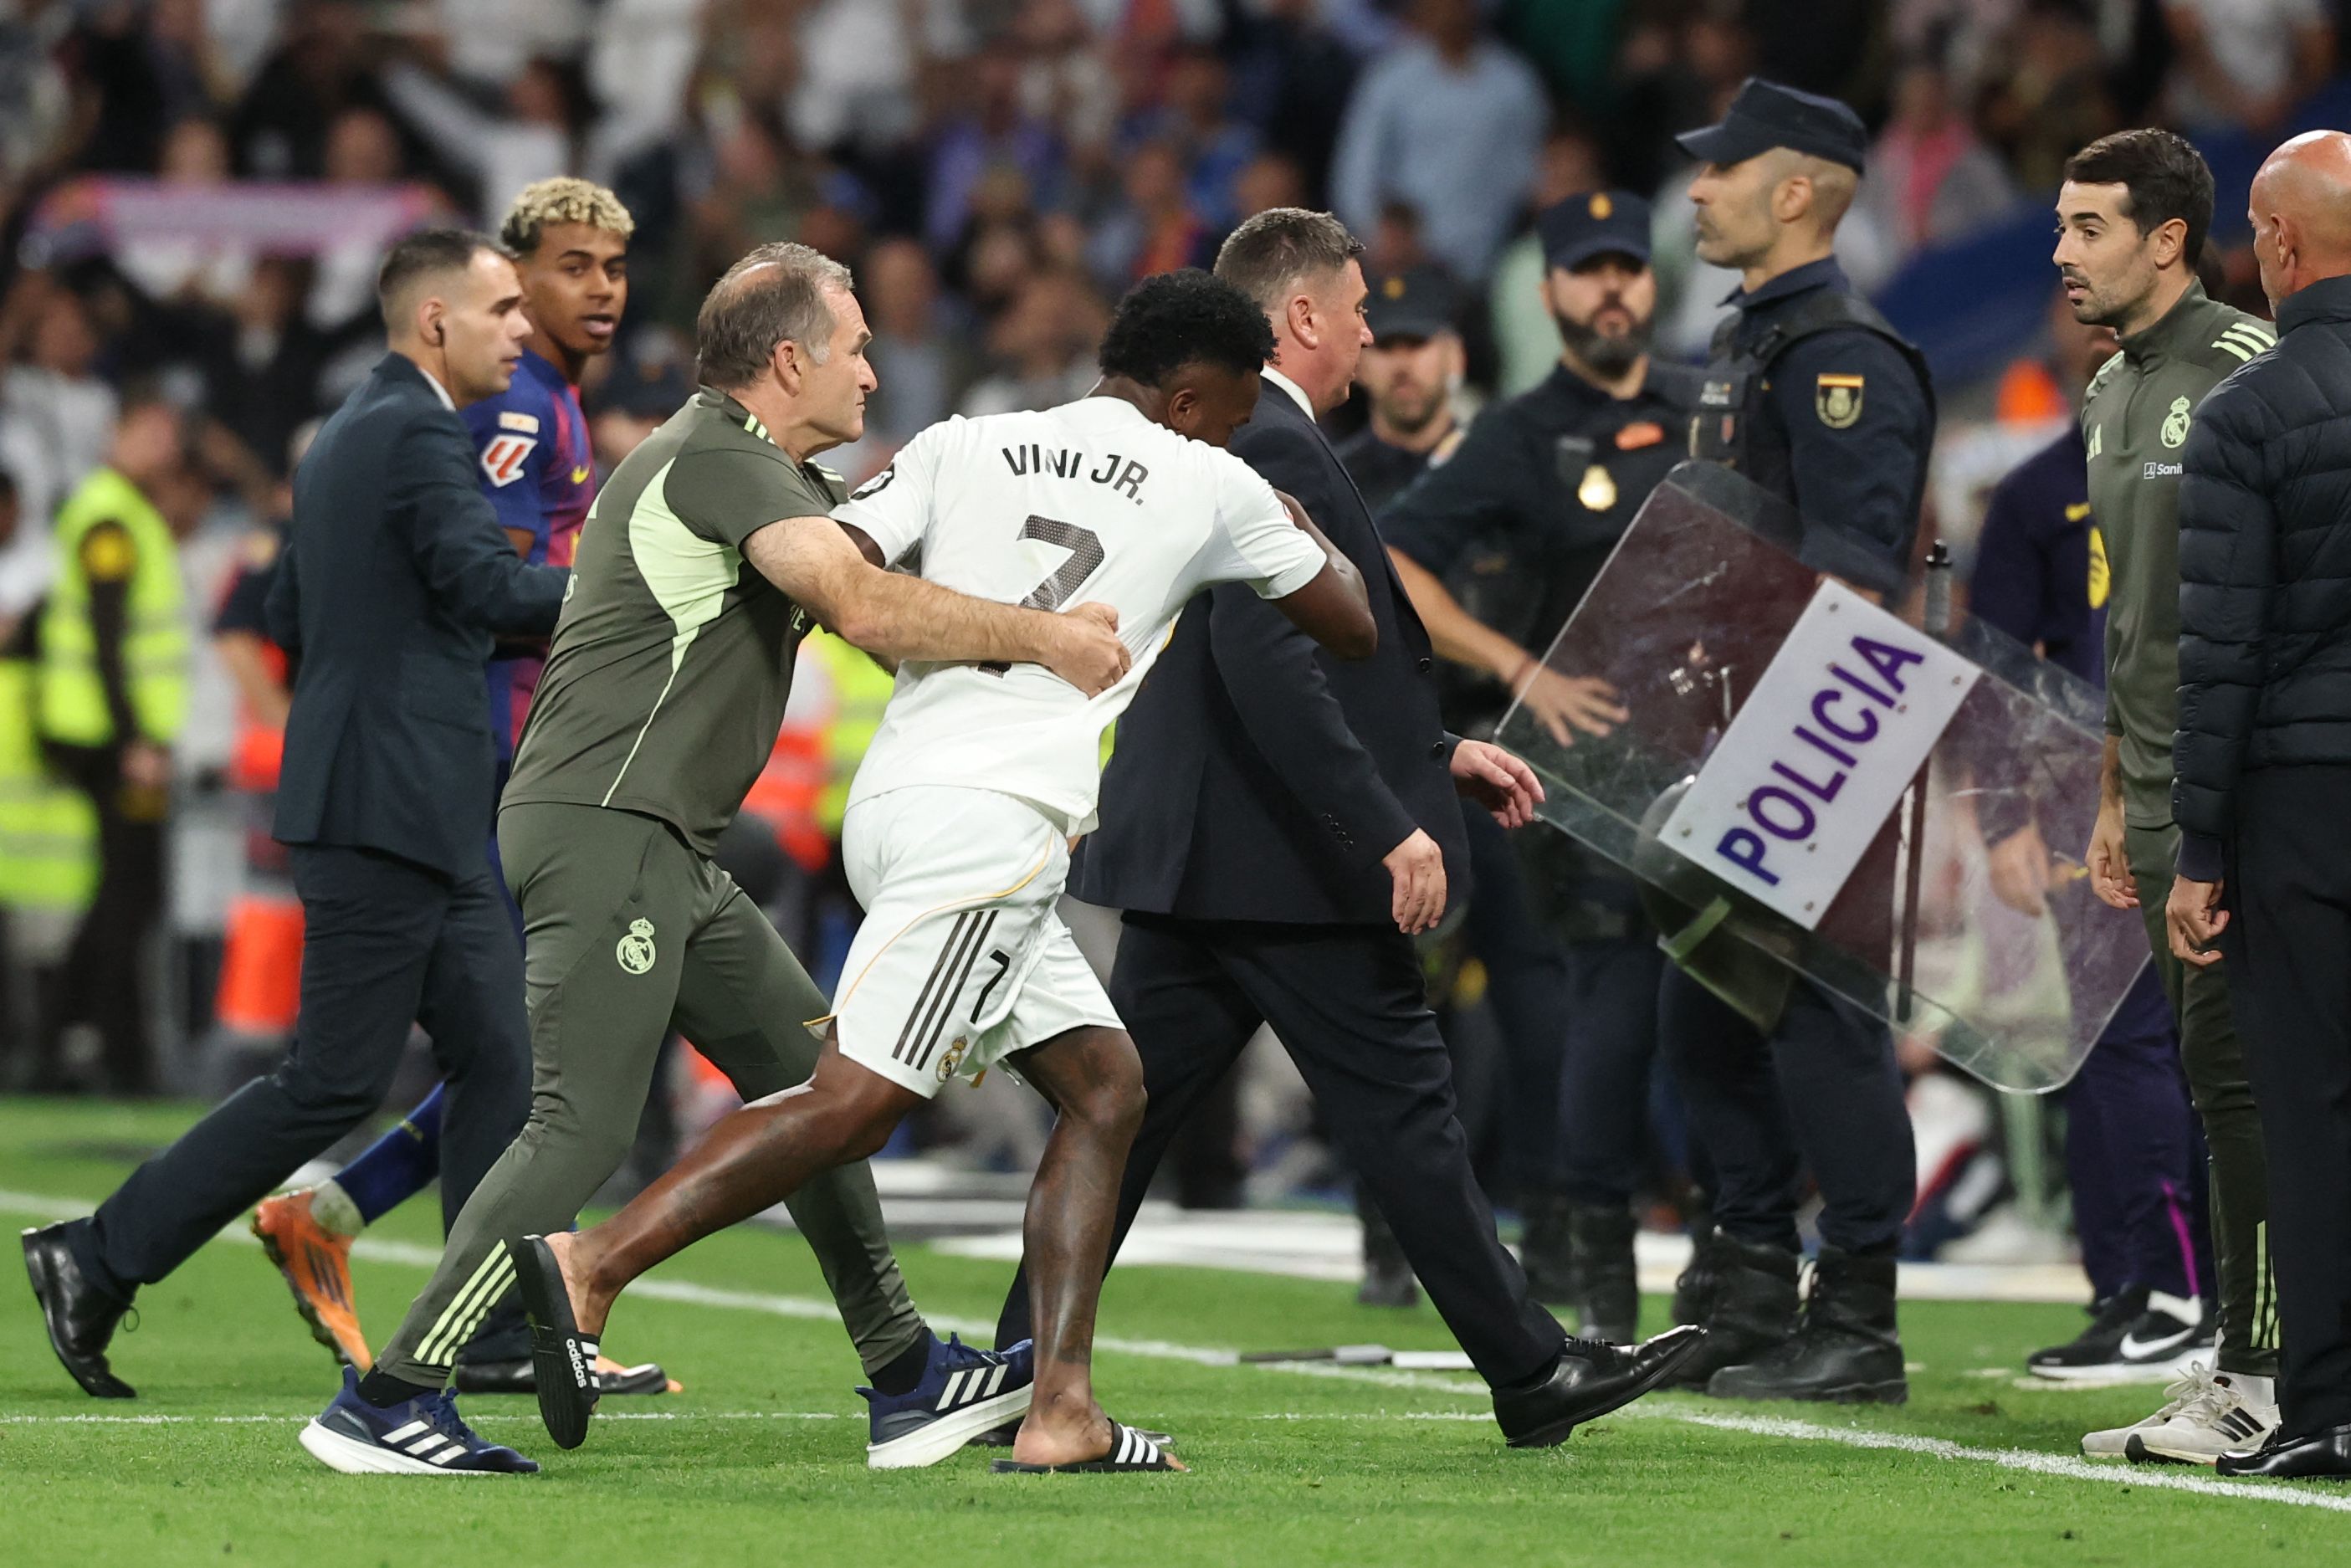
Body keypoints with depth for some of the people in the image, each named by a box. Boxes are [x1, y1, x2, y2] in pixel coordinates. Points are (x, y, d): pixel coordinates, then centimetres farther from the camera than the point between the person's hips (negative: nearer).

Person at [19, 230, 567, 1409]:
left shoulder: (345, 437, 18)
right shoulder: (416, 434, -13)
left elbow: (290, 616, 23)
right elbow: (494, 590, -22)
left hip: (426, 821, 10)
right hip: (384, 809, -10)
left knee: (497, 1057, 5)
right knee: (336, 1083, -5)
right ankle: (100, 1260, 1)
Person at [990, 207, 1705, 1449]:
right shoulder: (1273, 448, -16)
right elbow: (1266, 664, -26)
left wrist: (1437, 752, 24)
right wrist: (1388, 828, -26)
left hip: (1192, 861, 10)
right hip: (1283, 868, -10)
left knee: (1129, 1107, 9)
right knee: (1401, 1106, -2)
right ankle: (1533, 1376, 5)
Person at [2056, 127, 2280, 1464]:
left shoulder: (2250, 374, -11)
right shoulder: (2112, 395, 17)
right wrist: (2115, 796, 23)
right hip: (2167, 802, 9)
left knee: (2240, 1073, -10)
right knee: (2223, 1078, 8)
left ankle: (2258, 1375, -9)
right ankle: (2258, 1364, 11)